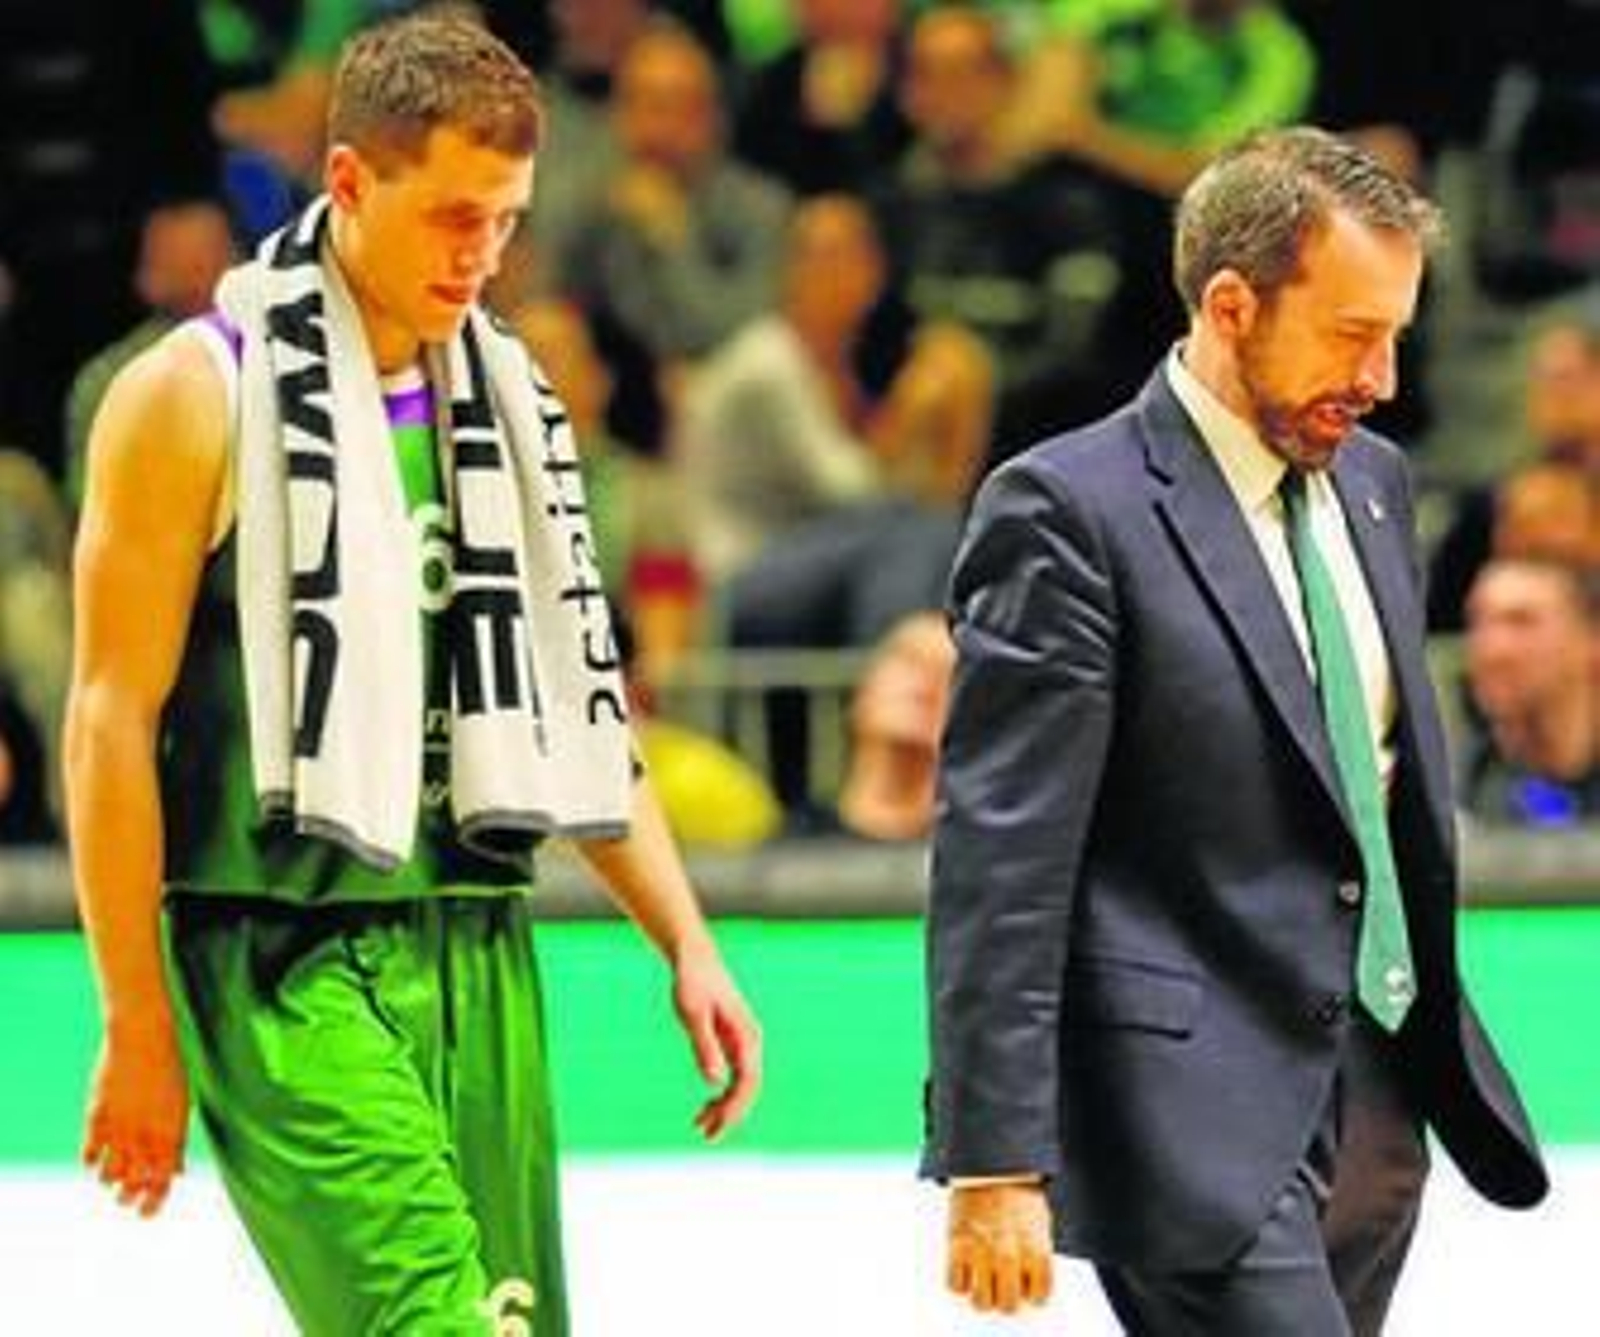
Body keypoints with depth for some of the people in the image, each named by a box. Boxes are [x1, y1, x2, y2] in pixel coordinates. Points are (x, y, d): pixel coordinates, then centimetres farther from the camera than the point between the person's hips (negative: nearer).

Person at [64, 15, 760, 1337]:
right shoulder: (199, 394, -5)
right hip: (283, 963, -7)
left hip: (477, 951, 7)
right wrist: (138, 1028, -10)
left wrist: (685, 940, 13)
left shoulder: (506, 400, 14)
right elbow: (111, 719, -7)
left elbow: (574, 703, 21)